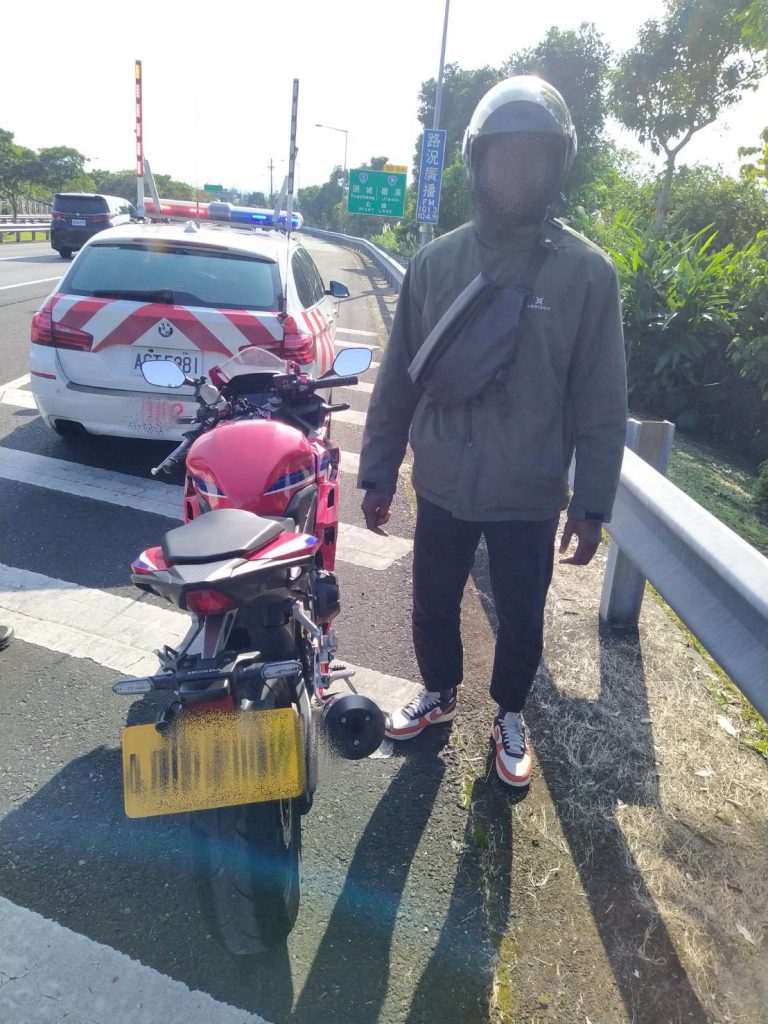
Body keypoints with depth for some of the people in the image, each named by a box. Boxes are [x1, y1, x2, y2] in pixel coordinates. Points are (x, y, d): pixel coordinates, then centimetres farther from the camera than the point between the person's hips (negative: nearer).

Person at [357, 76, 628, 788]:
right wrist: (378, 473, 2)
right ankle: (439, 694, 45)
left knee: (521, 620, 14)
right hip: (442, 489, 2)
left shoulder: (587, 273, -7)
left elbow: (601, 404, -6)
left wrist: (591, 504, -8)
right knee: (433, 607, 17)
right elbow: (397, 381, 1)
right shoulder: (435, 262, -2)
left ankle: (509, 715, 41)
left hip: (530, 497, -1)